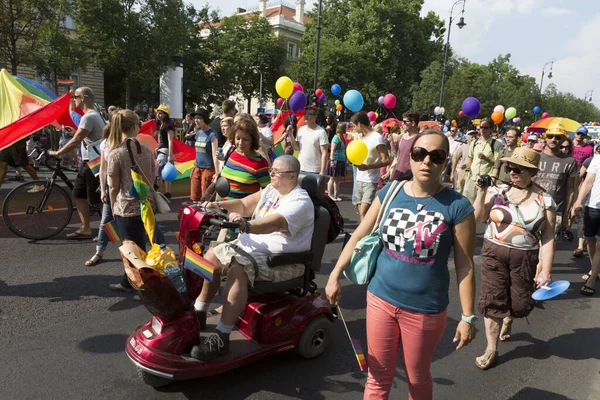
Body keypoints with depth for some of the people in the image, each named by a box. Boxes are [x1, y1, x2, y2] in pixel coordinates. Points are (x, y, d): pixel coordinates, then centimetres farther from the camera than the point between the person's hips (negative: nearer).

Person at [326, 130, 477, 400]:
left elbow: (464, 266, -8)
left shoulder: (458, 206, -12)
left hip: (425, 310, -2)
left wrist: (468, 317, -5)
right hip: (380, 299, 2)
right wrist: (335, 276, 2)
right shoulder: (389, 193, -3)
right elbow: (359, 236, 3)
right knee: (378, 377, 17)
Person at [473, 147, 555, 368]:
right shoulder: (496, 191, -3)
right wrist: (481, 193, -19)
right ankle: (491, 349, 19)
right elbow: (478, 218, -10)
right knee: (493, 301, 3)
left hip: (525, 258, 0)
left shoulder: (545, 201, -4)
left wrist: (546, 270, -7)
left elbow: (548, 238, -4)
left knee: (519, 303, 11)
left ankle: (507, 321, 48)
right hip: (494, 253, 0)